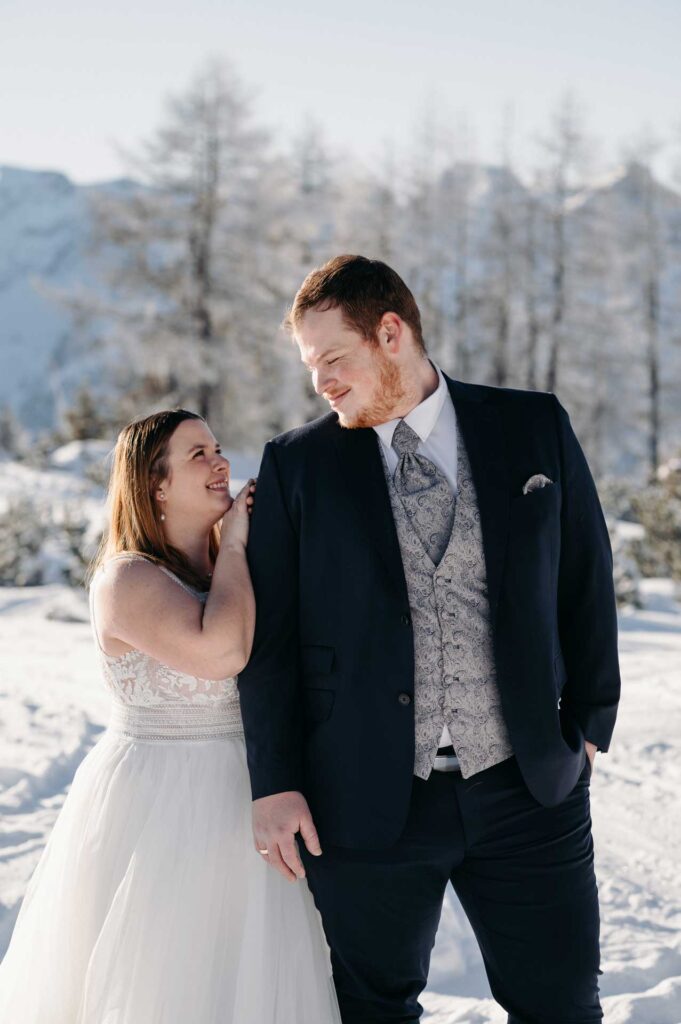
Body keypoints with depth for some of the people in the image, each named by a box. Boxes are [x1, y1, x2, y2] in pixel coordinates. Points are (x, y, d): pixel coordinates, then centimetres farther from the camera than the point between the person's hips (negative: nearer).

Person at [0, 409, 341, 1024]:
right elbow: (220, 651, -29)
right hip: (157, 806, -7)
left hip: (237, 800, 7)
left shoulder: (230, 569, 9)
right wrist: (234, 546, -17)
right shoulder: (127, 579, -14)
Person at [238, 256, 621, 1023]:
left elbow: (586, 583, 8)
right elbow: (269, 636, 1)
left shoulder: (535, 428, 3)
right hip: (367, 801, 0)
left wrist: (589, 724, 7)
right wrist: (274, 783, -4)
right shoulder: (296, 464, 2)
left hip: (527, 788, 1)